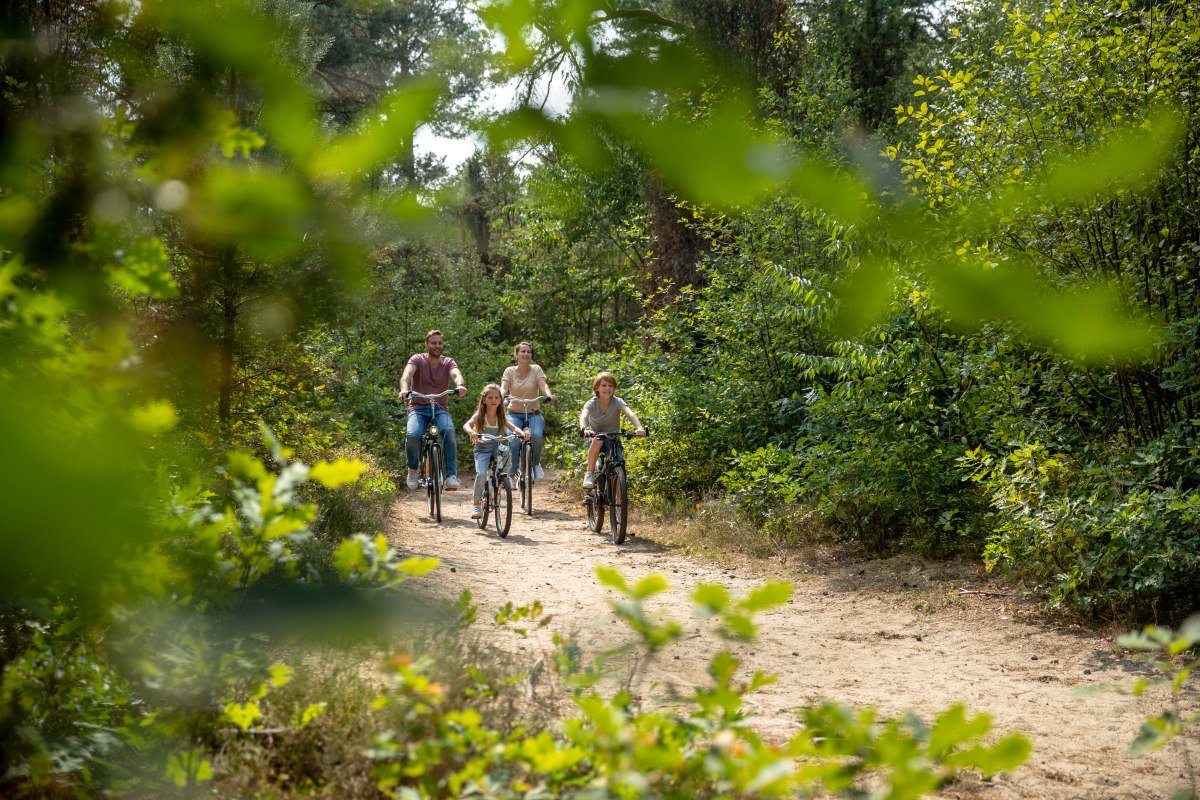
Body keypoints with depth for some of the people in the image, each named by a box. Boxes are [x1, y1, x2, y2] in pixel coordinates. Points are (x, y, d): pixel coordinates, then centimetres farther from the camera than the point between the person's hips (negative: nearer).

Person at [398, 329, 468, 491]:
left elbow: (456, 374, -18)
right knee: (412, 436, -30)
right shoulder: (418, 359, -1)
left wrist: (460, 385, -43)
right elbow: (407, 374, -21)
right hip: (418, 407, -1)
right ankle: (413, 469, -1)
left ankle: (451, 475, -29)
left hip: (440, 408, 1)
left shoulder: (448, 363, 4)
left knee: (449, 431, -32)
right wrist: (404, 389, -44)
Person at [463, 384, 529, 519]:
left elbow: (513, 427, -11)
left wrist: (522, 433, -33)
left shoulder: (501, 417, 3)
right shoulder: (479, 415, -6)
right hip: (481, 450, -4)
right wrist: (471, 432, -46)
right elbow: (466, 425, -23)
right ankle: (476, 504, -10)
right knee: (481, 474, -25)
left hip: (495, 449, 4)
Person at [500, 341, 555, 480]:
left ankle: (536, 464, -6)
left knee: (537, 435, -31)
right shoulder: (510, 371, 1)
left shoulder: (536, 369, 0)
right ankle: (511, 473, -15)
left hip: (533, 414, 0)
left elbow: (543, 385, -14)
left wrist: (549, 395, -37)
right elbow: (504, 388, -13)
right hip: (514, 414, 0)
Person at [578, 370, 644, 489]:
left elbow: (630, 413, -33)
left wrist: (639, 428, -53)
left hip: (613, 438, 1)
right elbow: (583, 416, -35)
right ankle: (590, 474, -22)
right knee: (597, 441, -36)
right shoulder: (591, 404, -16)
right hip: (596, 436, -1)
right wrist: (584, 429, -59)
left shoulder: (617, 402, -15)